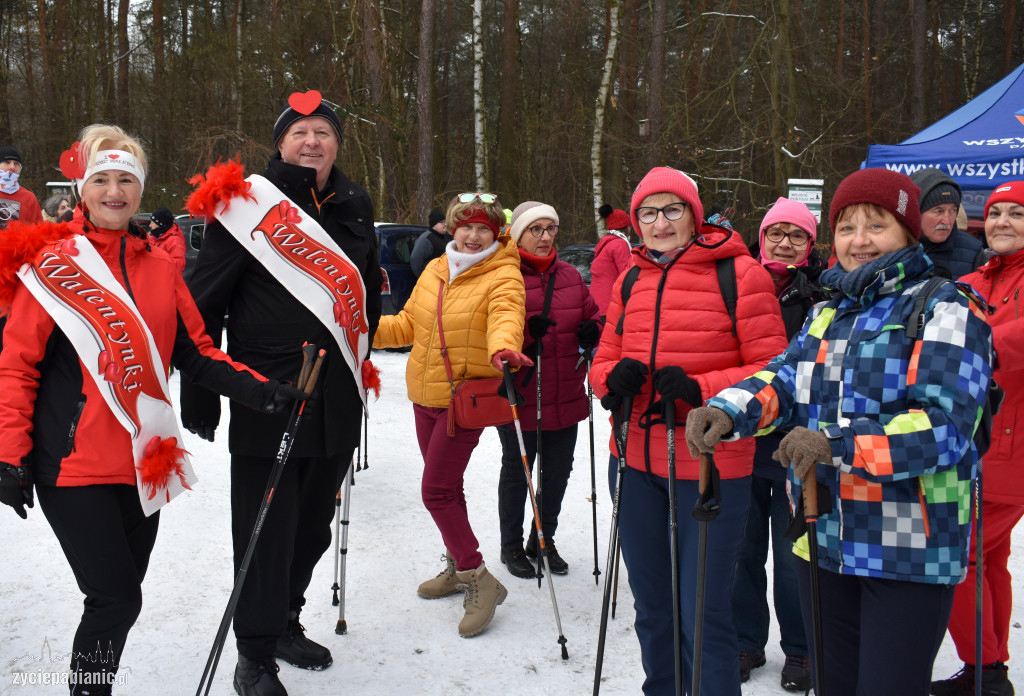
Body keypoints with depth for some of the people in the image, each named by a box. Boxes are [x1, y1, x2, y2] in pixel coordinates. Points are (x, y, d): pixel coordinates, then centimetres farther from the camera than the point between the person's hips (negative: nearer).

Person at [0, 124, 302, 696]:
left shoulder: (162, 269, 8)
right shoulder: (52, 265, -3)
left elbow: (196, 353, 9)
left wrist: (258, 390, -6)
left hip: (145, 465, 5)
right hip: (74, 466, -4)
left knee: (120, 594, 15)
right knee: (117, 600, -8)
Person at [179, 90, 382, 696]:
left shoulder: (354, 206, 11)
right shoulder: (248, 204, -5)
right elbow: (206, 300, -4)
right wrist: (201, 391, -6)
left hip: (336, 399, 5)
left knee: (314, 524, 15)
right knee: (267, 528, -1)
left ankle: (285, 622, 35)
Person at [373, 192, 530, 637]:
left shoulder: (503, 276, -12)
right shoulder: (434, 270, 7)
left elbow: (505, 316, -32)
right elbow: (408, 325, 13)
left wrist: (502, 348, -54)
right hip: (426, 395, 7)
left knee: (436, 491, -10)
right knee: (445, 486, 18)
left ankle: (480, 581, 2)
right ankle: (458, 567, 36)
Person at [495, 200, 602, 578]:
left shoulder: (570, 276, 9)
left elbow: (592, 316, 18)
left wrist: (592, 332, -4)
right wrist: (526, 331, -29)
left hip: (565, 399, 5)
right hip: (520, 399, -5)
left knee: (558, 473, 15)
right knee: (517, 472, 11)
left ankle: (543, 541, 36)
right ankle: (511, 546, 30)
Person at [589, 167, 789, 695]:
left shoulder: (739, 273, -7)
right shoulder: (630, 281, 9)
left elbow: (771, 371, -9)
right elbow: (604, 361, 13)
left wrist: (701, 389, -23)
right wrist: (614, 378, -10)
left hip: (710, 468, -6)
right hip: (637, 463, 6)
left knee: (704, 615, 0)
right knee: (651, 607, 20)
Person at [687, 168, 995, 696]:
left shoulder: (945, 309, -6)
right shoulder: (827, 313, 16)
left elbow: (944, 423, -19)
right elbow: (783, 381, 4)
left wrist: (838, 443, -30)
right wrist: (727, 411, -17)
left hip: (910, 554, -6)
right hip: (822, 540, 6)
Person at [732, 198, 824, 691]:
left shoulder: (823, 296, -2)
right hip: (742, 439, 3)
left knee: (792, 553, 6)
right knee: (744, 547, 12)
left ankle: (798, 649, 25)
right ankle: (747, 641, 29)